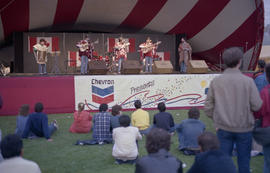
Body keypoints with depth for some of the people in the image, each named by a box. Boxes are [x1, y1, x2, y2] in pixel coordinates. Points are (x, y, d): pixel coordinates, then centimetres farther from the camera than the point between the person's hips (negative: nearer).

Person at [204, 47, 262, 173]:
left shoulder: (215, 81, -5)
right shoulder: (248, 81, -12)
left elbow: (208, 107, -1)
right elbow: (257, 106, -11)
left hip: (223, 128, 2)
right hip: (244, 127, -1)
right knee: (243, 161, 14)